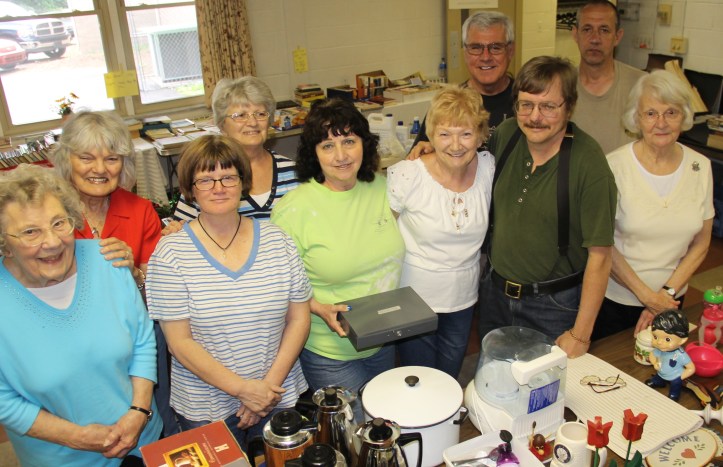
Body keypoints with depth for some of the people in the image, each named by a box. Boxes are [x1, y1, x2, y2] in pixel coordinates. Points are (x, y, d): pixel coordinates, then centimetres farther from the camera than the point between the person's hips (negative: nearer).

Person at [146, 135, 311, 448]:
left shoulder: (276, 241, -2)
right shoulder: (170, 253, -9)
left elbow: (299, 318, 0)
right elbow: (179, 341, -11)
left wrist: (271, 383, -9)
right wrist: (241, 388, -16)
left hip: (279, 396, 3)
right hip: (206, 410, -2)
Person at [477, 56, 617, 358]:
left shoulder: (589, 163, -22)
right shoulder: (505, 135, -7)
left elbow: (599, 254, -19)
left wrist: (580, 335, -16)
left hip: (554, 303, -5)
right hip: (495, 292, 5)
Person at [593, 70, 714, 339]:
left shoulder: (700, 167, -3)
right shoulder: (614, 166, -15)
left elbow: (701, 244, 3)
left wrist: (667, 293, -7)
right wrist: (645, 295, -13)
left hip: (670, 299, 4)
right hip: (614, 299, -3)